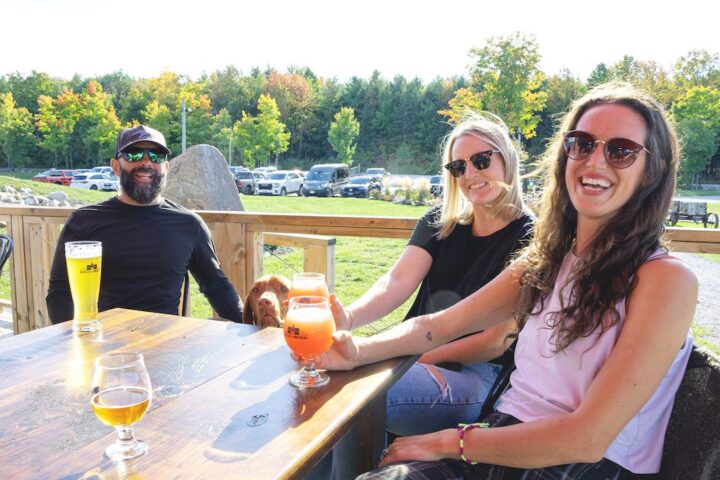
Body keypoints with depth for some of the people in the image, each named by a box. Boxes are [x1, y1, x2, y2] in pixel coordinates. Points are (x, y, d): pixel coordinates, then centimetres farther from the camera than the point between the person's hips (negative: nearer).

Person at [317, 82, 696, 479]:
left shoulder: (665, 279, -12)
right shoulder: (545, 260, 7)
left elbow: (587, 438, -18)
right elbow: (439, 326, 8)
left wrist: (450, 441, -14)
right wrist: (359, 351, -10)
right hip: (504, 441, 5)